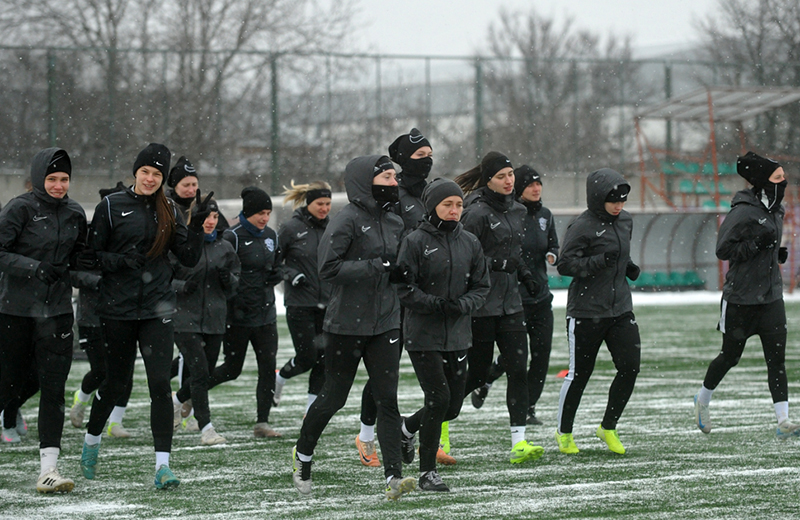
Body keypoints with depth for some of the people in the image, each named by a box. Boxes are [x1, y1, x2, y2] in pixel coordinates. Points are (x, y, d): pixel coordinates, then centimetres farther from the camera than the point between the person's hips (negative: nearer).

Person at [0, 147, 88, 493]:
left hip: (57, 311, 3)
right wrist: (35, 268, -23)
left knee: (53, 387, -6)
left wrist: (85, 262, 1)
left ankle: (48, 470, -10)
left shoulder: (75, 214, 8)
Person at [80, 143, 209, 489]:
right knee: (115, 381, 10)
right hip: (117, 309, -2)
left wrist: (197, 225, -7)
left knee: (160, 384, -10)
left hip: (157, 310, 2)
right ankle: (91, 442, 37)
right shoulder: (111, 206, -1)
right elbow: (92, 255, 0)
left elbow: (189, 259, 6)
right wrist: (118, 261, -18)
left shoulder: (168, 211, 9)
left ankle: (162, 465, -12)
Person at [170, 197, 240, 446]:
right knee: (199, 371, -13)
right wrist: (183, 286, -19)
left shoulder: (225, 248, 10)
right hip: (185, 318, -5)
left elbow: (234, 288, 15)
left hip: (214, 320, 5)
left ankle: (177, 401, 39)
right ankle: (206, 428, -8)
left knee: (206, 372, 9)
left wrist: (228, 278, -7)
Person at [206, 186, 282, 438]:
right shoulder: (233, 237, -13)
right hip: (238, 315, -6)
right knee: (232, 369, 4)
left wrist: (274, 276, -1)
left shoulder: (270, 235, 9)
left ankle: (262, 422, 1)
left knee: (268, 368, -3)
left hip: (265, 312, 6)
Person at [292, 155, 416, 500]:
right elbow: (328, 268, -21)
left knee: (387, 400, -4)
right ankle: (302, 455, 31)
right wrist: (377, 266, -21)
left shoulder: (394, 222, 10)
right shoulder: (347, 219, -12)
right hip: (346, 325, -5)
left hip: (385, 323, 5)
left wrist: (399, 271, 0)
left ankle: (393, 477, -9)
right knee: (334, 397, 7)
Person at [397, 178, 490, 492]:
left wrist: (462, 304, -10)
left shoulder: (470, 243, 6)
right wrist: (435, 304, -21)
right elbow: (403, 288, -9)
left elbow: (481, 287, 10)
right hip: (423, 335, -5)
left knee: (453, 406, 7)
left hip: (458, 335, 5)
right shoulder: (415, 242, -8)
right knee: (438, 398, -12)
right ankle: (427, 472, 1)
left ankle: (407, 428, 37)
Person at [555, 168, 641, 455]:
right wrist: (602, 260, -26)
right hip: (586, 311, -6)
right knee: (579, 373, 3)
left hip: (620, 309, 6)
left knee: (630, 367, -3)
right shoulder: (582, 226, -14)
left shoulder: (625, 221, 10)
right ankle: (564, 432, 22)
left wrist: (629, 266, 5)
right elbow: (565, 264, -18)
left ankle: (608, 427, 15)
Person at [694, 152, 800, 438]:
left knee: (777, 358, -4)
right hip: (741, 298, -6)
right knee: (731, 355, 9)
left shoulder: (775, 211, 10)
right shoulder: (743, 212, -15)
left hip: (771, 296, 6)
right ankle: (703, 400, 35)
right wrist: (757, 244, -24)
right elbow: (723, 250, -15)